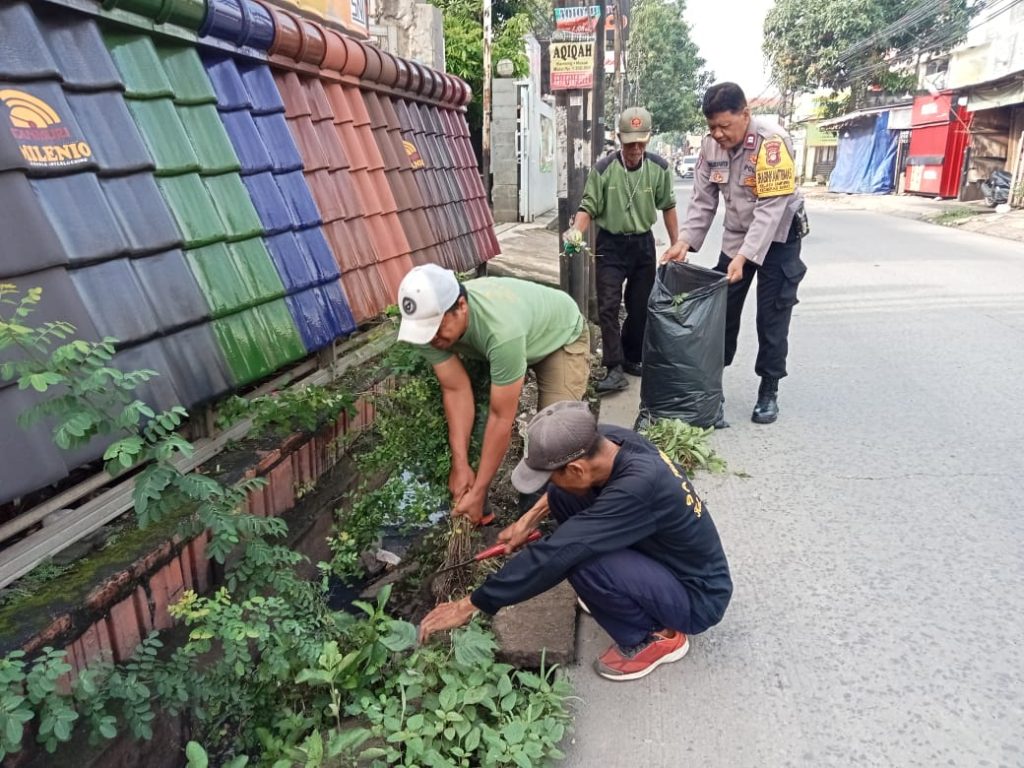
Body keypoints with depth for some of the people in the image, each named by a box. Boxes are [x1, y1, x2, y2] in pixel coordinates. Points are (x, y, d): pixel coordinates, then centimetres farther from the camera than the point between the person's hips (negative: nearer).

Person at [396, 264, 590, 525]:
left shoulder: (502, 329, -46)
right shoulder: (428, 320, -28)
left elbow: (502, 417, -38)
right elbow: (456, 390, -21)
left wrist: (478, 492, -32)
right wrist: (460, 465, -25)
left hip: (563, 337, -6)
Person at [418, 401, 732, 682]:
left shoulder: (638, 488, -38)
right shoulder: (609, 439, -15)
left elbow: (555, 555, -35)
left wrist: (470, 605, -27)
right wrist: (530, 518, -1)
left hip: (698, 597, -8)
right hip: (662, 555, 8)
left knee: (579, 560, -31)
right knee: (562, 495, -4)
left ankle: (655, 638, -4)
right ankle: (612, 595, 12)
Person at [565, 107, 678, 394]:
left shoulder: (659, 168, -4)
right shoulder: (603, 169, -12)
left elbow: (667, 208, 6)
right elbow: (588, 208, -10)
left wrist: (676, 246, 7)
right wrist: (577, 230, -31)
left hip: (643, 244, 3)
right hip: (610, 244, -3)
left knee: (640, 307, 11)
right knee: (608, 307, -10)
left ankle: (632, 358, 28)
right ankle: (615, 368, -8)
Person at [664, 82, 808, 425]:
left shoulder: (772, 142, -26)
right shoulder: (711, 144, -9)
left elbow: (771, 208, -30)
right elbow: (703, 200, -4)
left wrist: (744, 256, -36)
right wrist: (685, 241, -18)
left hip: (778, 236, -5)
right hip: (735, 236, 5)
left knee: (772, 317, -1)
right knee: (721, 311, 7)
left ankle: (768, 392, 12)